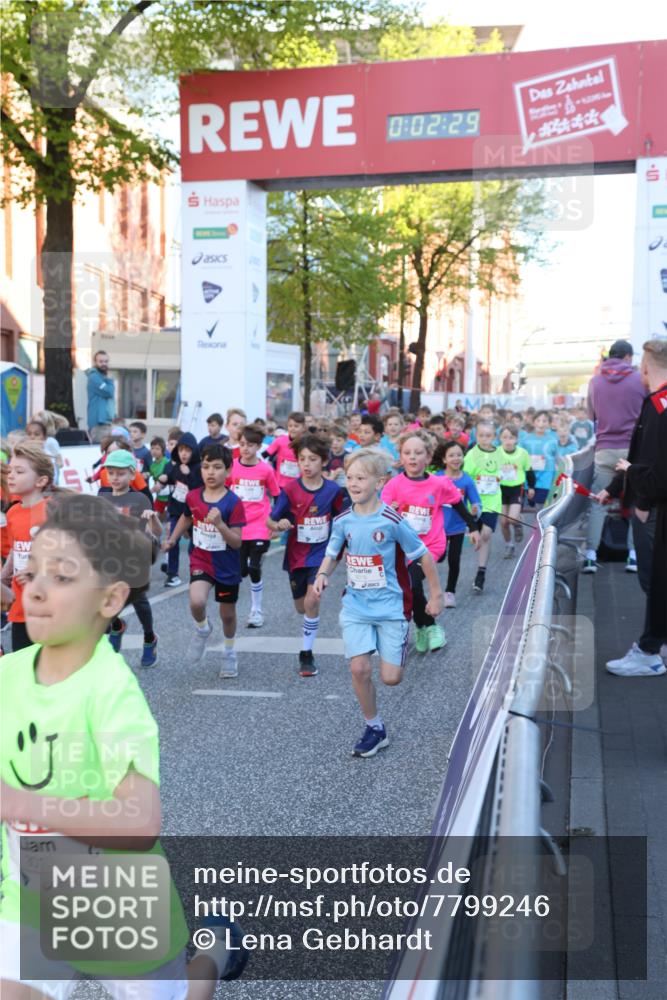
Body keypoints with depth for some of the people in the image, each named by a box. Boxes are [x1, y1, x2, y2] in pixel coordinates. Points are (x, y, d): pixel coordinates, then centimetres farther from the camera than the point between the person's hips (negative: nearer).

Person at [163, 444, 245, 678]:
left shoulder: (233, 503, -18)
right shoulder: (193, 497, -6)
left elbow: (237, 542, -20)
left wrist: (219, 523, -34)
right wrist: (172, 539, 9)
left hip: (227, 567, -1)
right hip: (200, 561, 1)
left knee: (227, 613, 14)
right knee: (196, 602, -25)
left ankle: (229, 653, 42)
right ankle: (202, 629, 10)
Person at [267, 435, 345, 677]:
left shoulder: (333, 490, -8)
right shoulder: (290, 489, -11)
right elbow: (270, 521, -12)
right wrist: (279, 525, -33)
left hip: (322, 552, -1)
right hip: (296, 554, 1)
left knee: (312, 601, -19)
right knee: (301, 607, 16)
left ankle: (307, 653, -4)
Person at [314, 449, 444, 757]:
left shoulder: (392, 521, -14)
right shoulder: (343, 521, -2)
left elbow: (424, 556, -6)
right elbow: (332, 554, 12)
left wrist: (436, 596, 0)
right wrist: (323, 574, -10)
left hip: (390, 605, -3)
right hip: (356, 605, 3)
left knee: (391, 677, -3)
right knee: (359, 668, -8)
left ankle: (400, 652, 34)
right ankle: (374, 728, 14)